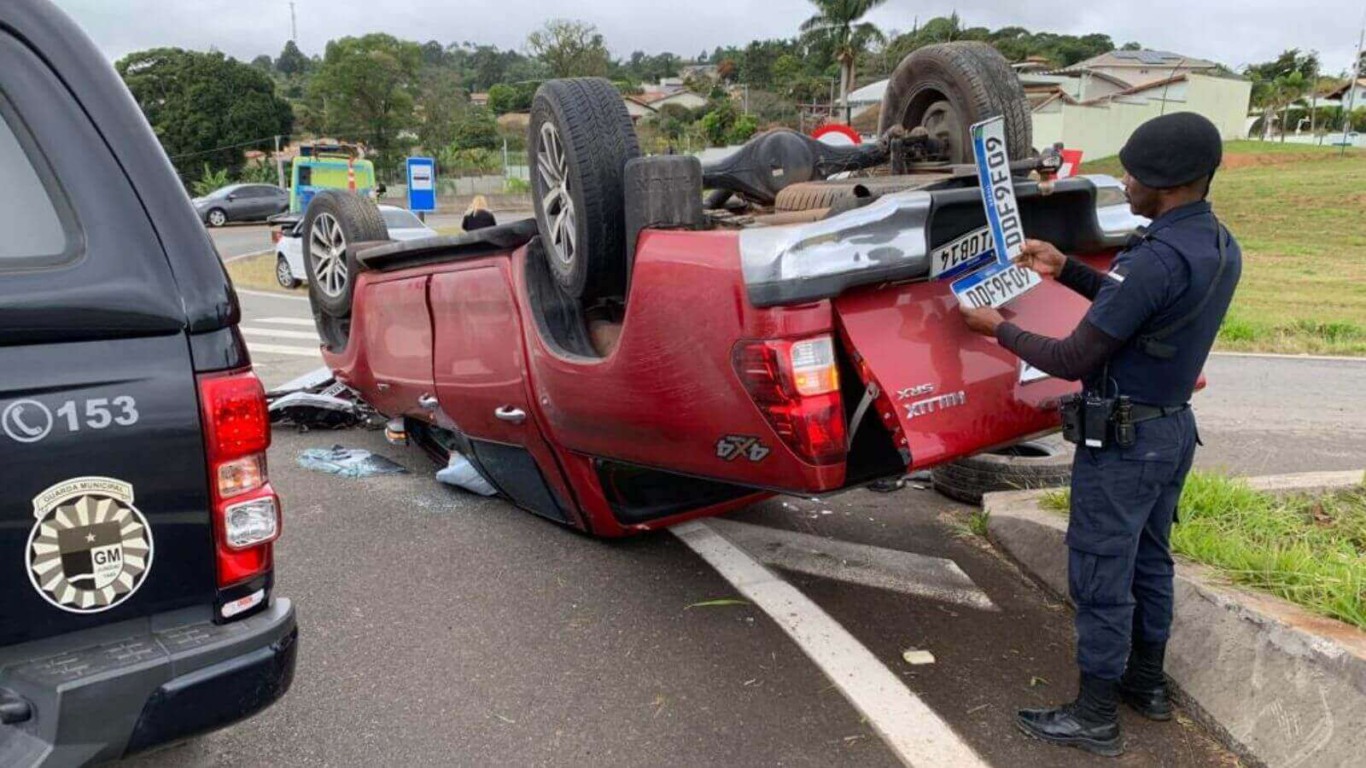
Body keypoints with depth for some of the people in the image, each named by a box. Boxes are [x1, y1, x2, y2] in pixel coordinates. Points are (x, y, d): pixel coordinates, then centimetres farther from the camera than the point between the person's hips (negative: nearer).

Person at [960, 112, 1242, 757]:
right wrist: (1065, 270, 12)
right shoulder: (1219, 247, 3)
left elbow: (1073, 360, -23)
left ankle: (1095, 718, 16)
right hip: (1174, 426, 10)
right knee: (1148, 560, 22)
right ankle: (1147, 682, 39)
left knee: (1100, 576, 3)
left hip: (1123, 440, -9)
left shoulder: (1159, 258, -27)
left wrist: (997, 328, -9)